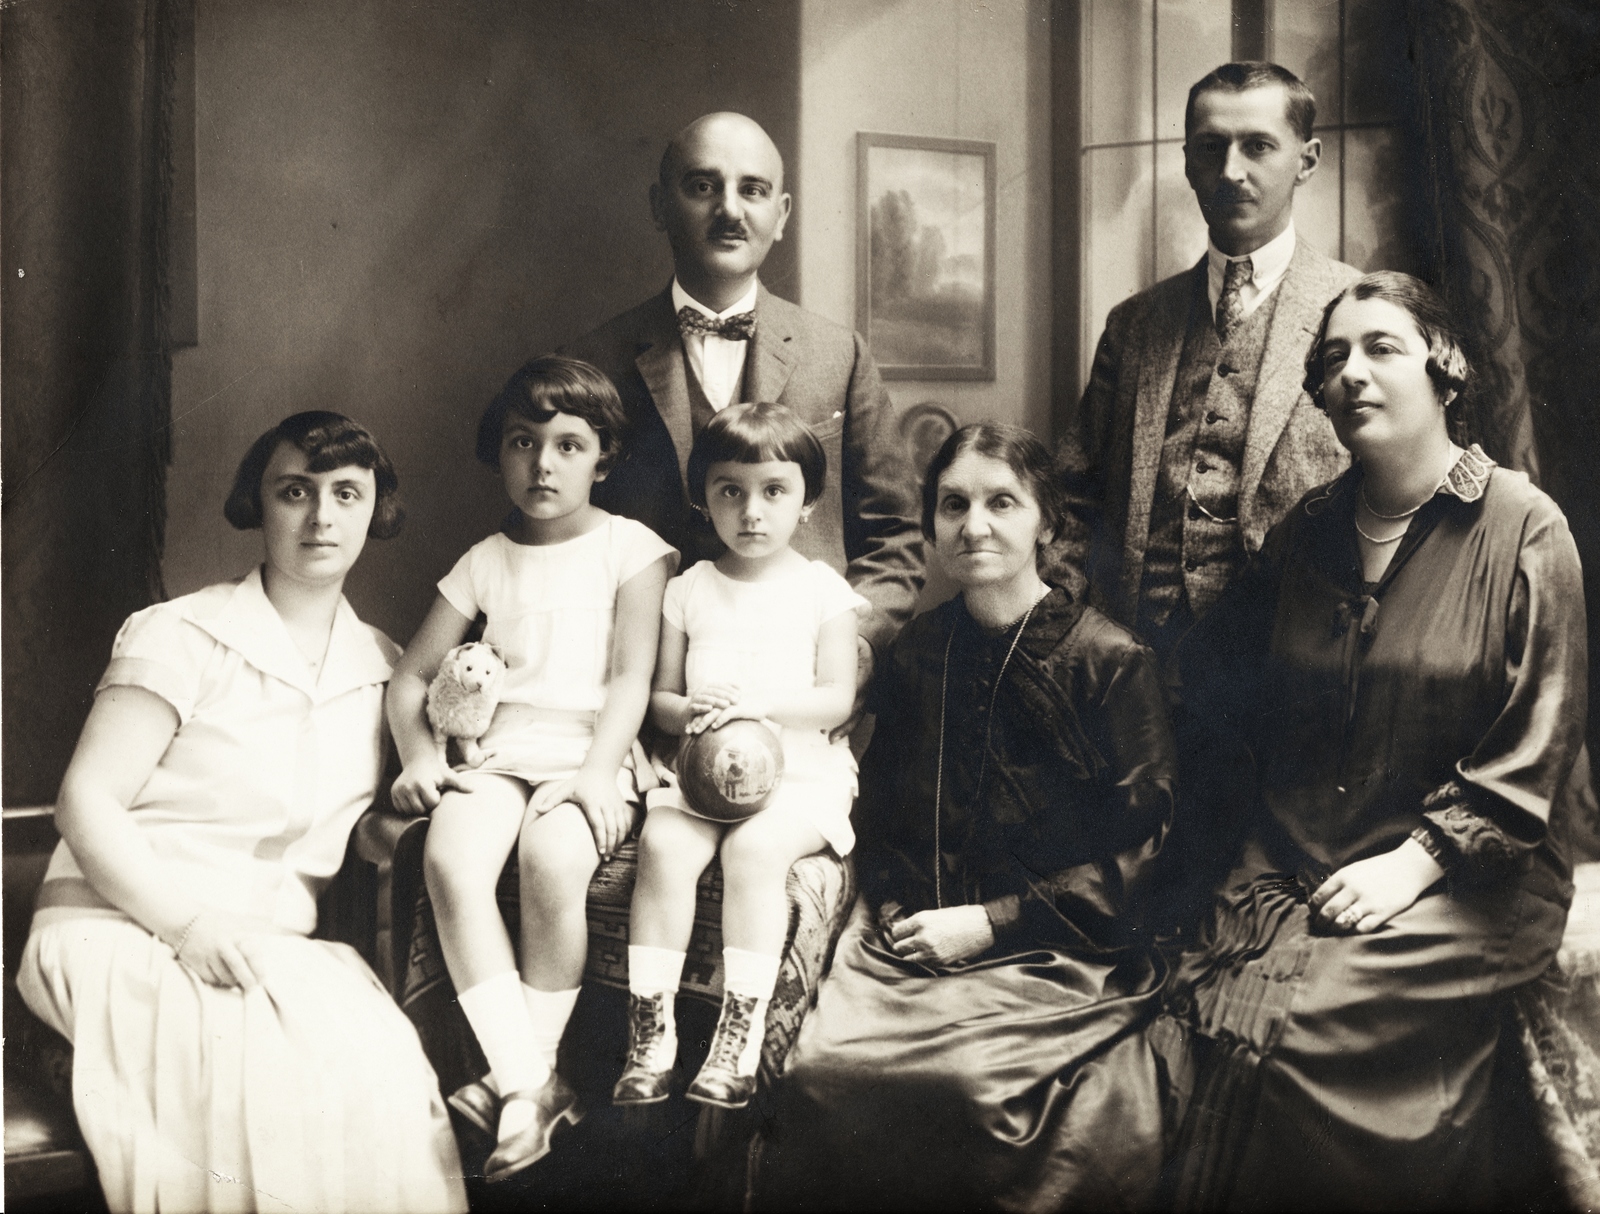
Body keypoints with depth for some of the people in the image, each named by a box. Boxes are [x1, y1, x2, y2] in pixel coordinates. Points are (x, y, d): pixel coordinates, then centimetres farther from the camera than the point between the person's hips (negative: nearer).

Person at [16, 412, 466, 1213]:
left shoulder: (380, 666, 12)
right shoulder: (184, 635, -3)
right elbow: (86, 800, -8)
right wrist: (187, 924, -20)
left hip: (272, 952, 4)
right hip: (120, 932, -4)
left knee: (382, 1054, -28)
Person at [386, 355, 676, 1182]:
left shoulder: (629, 546, 8)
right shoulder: (486, 562, 18)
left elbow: (632, 674, -3)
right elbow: (411, 674, 18)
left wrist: (596, 772, -18)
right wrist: (418, 756, -2)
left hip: (589, 750, -3)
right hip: (497, 748, 3)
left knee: (552, 859, -35)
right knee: (449, 857, -30)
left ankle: (530, 1072, -16)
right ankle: (528, 1083, -28)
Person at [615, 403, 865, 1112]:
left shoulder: (821, 589, 6)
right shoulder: (688, 589, 14)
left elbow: (836, 698, -3)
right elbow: (659, 697, 14)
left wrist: (756, 706, -19)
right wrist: (688, 712, -11)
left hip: (800, 770, -2)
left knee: (755, 848, -32)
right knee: (663, 844, -27)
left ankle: (738, 1043, -30)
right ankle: (649, 1039, -26)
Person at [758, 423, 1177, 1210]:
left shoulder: (1111, 662, -2)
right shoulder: (918, 652, 13)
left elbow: (1133, 854, -5)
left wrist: (990, 923, -9)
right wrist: (897, 907, 2)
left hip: (1053, 950, -4)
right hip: (913, 936, 4)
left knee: (972, 1081, -32)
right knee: (823, 1070, -24)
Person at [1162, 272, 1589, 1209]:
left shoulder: (1524, 530, -2)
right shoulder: (1308, 533, 13)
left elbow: (1535, 750, -6)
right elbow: (1240, 693, 17)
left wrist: (1415, 863, -13)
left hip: (1461, 885, -4)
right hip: (1293, 867, 4)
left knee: (1293, 1034, -24)